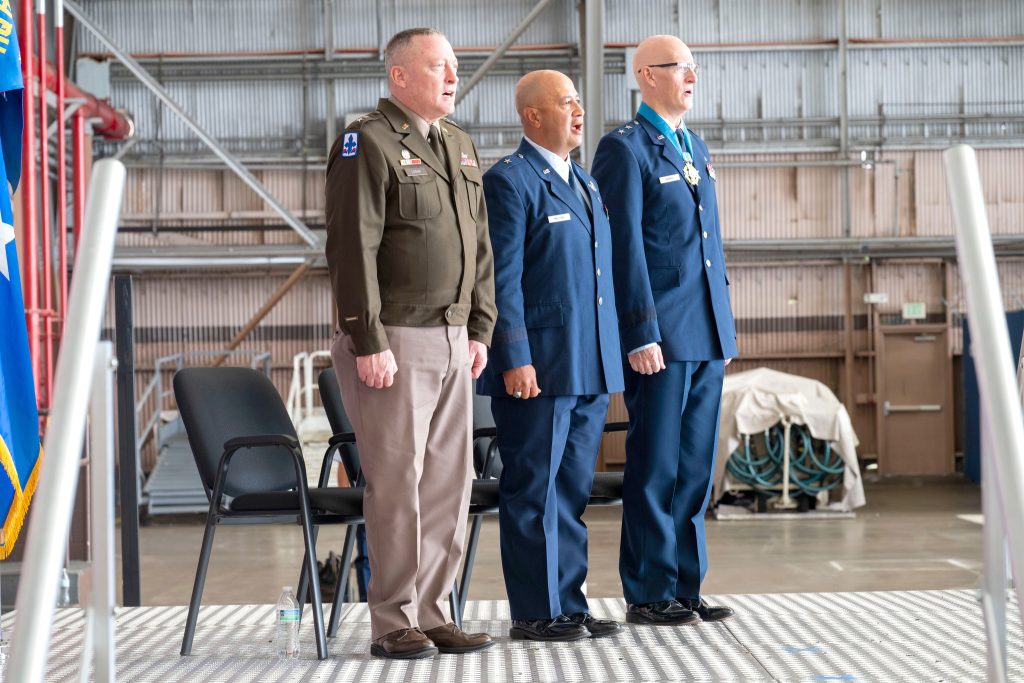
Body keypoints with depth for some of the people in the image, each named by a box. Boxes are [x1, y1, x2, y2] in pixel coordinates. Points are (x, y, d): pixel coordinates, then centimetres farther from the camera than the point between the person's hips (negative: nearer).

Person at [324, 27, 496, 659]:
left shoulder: (461, 147, 16)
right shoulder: (367, 145, -8)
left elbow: (480, 246, 19)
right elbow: (353, 251, -15)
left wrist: (480, 329, 13)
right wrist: (368, 343, -19)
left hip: (451, 340, 8)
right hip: (394, 343, -7)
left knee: (450, 480, 7)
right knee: (398, 482, -4)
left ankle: (433, 614, 15)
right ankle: (394, 625, 4)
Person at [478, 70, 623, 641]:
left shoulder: (586, 182, 19)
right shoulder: (510, 181, -7)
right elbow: (502, 280, -12)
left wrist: (612, 356, 17)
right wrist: (515, 359, -18)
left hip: (590, 367, 8)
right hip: (538, 368, -8)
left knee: (574, 489, 12)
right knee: (535, 490, -1)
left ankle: (569, 605, 19)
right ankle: (535, 613, 6)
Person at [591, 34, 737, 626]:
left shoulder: (697, 148, 19)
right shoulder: (625, 148, -6)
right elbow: (624, 247, -12)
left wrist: (726, 326, 17)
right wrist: (641, 334, -17)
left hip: (707, 335, 8)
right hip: (661, 334, -8)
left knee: (696, 467, 10)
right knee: (656, 467, -2)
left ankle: (685, 588, 17)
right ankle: (649, 594, 5)